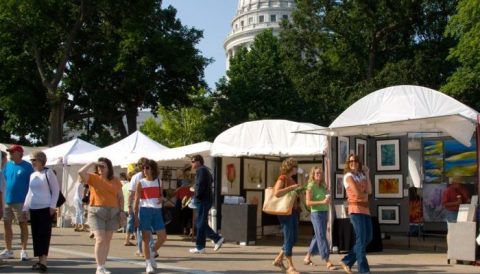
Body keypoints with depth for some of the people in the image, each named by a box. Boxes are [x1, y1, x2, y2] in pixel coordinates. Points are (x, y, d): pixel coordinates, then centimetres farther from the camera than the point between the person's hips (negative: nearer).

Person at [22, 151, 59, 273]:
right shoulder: (32, 175, 15)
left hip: (45, 209, -7)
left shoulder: (48, 173, -4)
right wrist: (25, 207, 17)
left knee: (44, 234, -8)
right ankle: (40, 260, 13)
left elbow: (56, 190, -6)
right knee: (36, 234, 7)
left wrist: (52, 206, -12)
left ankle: (43, 262, -10)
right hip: (33, 209, 7)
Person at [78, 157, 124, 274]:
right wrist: (92, 163, -8)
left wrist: (121, 211, 5)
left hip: (112, 212, 3)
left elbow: (120, 197, 12)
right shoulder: (93, 177, 1)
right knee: (100, 240, -10)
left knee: (107, 241, 8)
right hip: (97, 212, -3)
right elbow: (81, 172, -16)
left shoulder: (115, 180, 8)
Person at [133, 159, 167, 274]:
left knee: (163, 236, 0)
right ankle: (148, 264, 5)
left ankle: (152, 253, 26)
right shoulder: (141, 183, -1)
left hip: (157, 211, 4)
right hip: (145, 211, -4)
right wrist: (135, 217, -8)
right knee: (146, 238, -2)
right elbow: (136, 201, -2)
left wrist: (161, 198, -5)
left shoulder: (158, 182, 8)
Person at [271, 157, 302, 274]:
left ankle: (278, 260, 22)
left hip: (293, 210, 9)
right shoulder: (282, 178, -10)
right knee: (289, 238, -6)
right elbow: (276, 193, -24)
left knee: (294, 238, 11)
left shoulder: (291, 179, 16)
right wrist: (292, 187, -23)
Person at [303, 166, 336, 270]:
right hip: (316, 213, -8)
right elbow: (308, 202, -13)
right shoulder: (311, 186, -7)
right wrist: (322, 202, -20)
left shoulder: (323, 186, 14)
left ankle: (307, 257, 25)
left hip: (324, 213, 8)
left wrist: (327, 201, 2)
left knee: (318, 237, 12)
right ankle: (328, 262, -11)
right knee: (322, 237, -9)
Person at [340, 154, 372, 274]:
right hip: (356, 209, -8)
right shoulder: (348, 176, -4)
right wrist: (366, 194, 5)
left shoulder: (361, 176, 18)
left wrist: (367, 174, 3)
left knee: (368, 238, 7)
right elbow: (357, 193, -15)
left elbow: (369, 191, 3)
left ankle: (347, 261, 17)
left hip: (365, 209, 8)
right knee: (361, 239, -9)